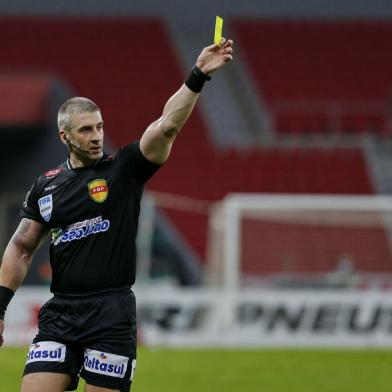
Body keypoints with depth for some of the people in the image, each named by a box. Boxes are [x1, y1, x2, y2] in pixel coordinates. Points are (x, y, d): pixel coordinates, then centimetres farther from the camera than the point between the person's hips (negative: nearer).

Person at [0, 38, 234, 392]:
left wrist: (198, 76, -24)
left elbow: (168, 126, -12)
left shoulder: (124, 169, 1)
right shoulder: (46, 186, 11)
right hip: (59, 313, 3)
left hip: (111, 313, -3)